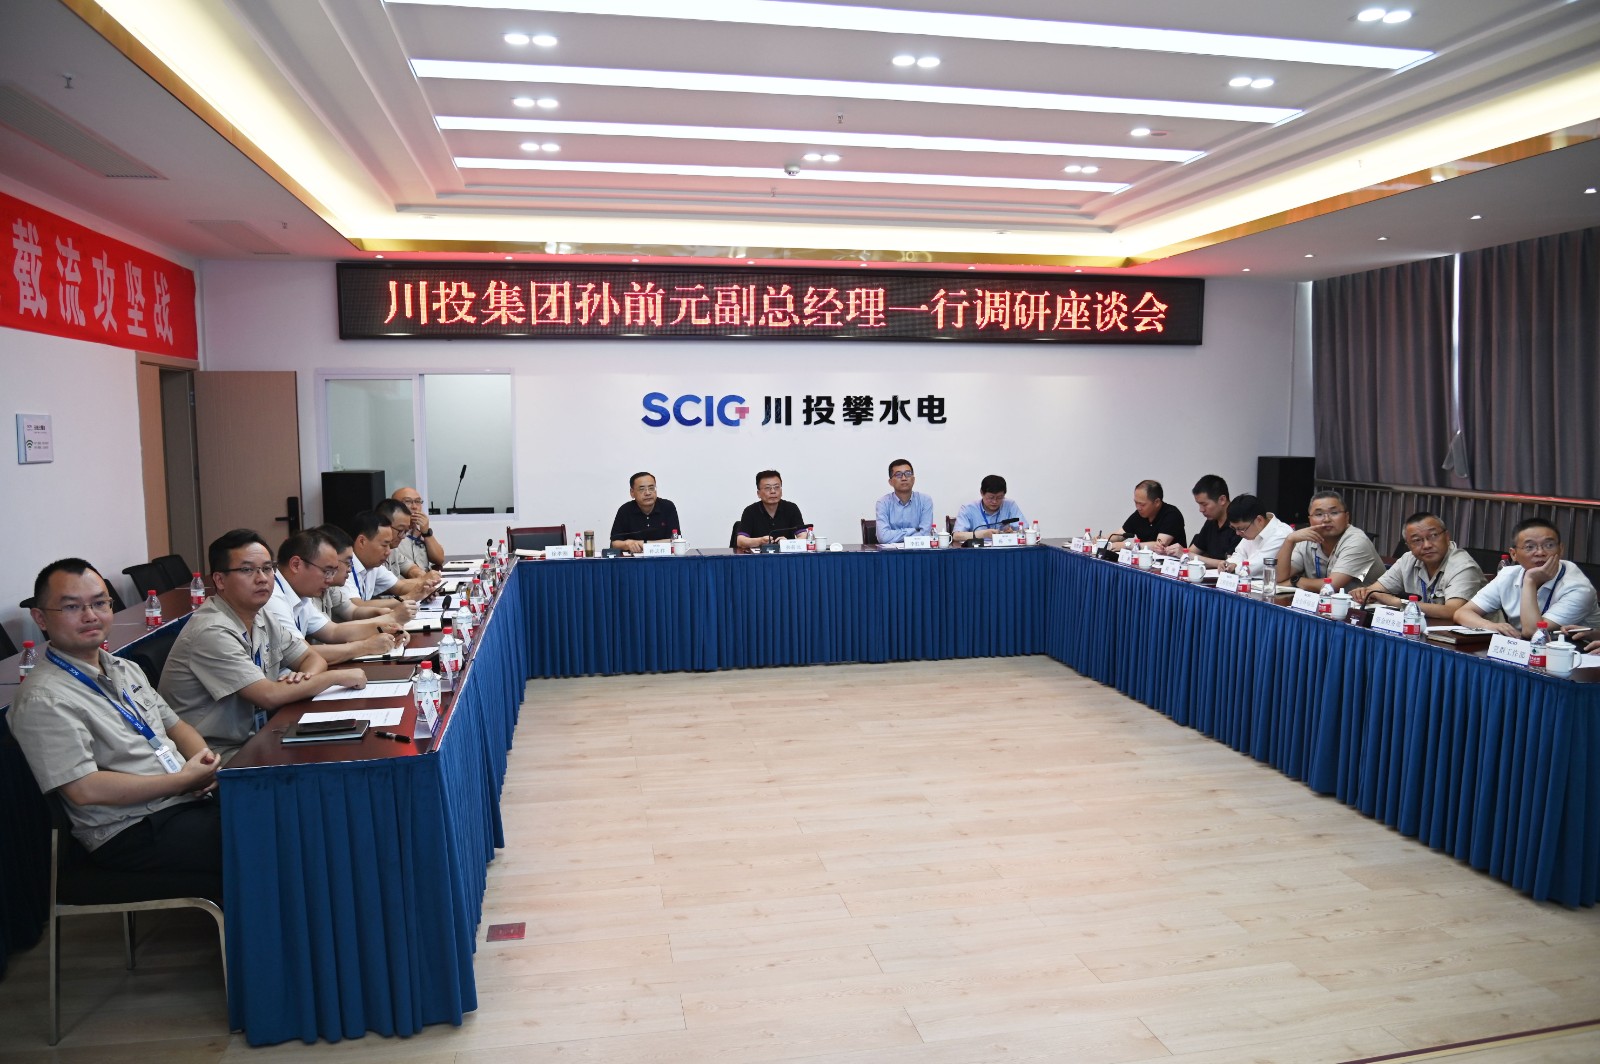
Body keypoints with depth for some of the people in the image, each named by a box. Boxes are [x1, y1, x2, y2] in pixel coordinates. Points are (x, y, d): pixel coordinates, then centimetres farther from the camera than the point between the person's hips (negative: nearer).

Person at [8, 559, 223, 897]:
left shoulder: (126, 669, 16)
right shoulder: (44, 699, -11)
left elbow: (176, 727, 21)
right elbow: (84, 789, -17)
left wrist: (206, 762, -1)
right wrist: (185, 779, -14)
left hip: (188, 805, 8)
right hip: (132, 831, -8)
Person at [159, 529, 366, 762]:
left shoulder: (262, 618, 5)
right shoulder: (212, 631, -20)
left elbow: (313, 659, 13)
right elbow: (269, 696, -23)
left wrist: (305, 677, -11)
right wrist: (338, 677, -14)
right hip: (218, 755, -8)